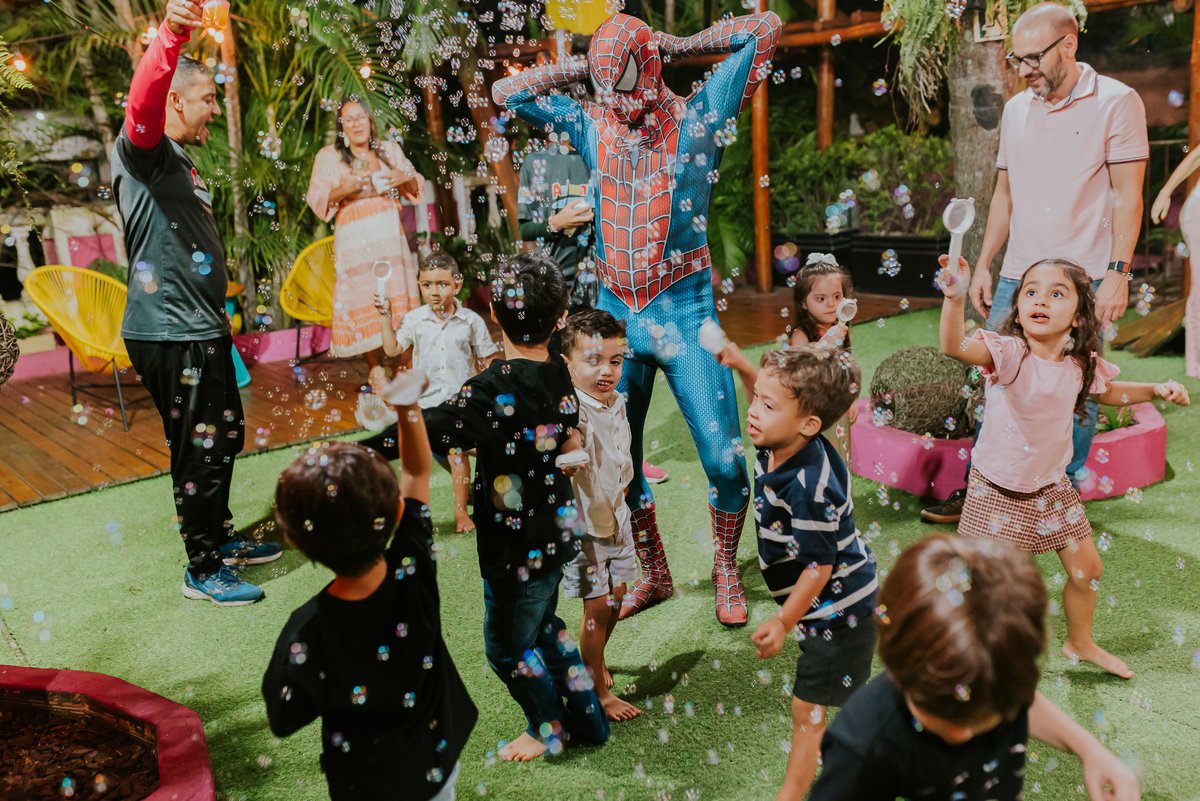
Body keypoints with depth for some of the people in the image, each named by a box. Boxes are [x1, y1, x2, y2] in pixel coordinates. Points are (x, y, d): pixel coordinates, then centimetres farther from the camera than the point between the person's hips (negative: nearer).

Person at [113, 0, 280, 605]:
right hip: (170, 334, -10)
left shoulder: (178, 161, 20)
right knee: (199, 453, -1)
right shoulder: (145, 149, -11)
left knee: (225, 437, 20)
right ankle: (202, 571, 14)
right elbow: (144, 103, -35)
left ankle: (221, 539, 37)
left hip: (200, 329, 10)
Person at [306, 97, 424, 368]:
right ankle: (376, 372, 7)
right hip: (355, 239, -3)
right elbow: (316, 200, -3)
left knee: (398, 295, 0)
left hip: (390, 234, 3)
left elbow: (417, 188, 17)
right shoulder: (329, 157, 2)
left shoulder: (389, 150, 12)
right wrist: (345, 189, -19)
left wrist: (406, 177, -6)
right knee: (364, 299, -3)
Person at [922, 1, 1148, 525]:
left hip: (1084, 280, -5)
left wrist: (1118, 272, -14)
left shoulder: (1116, 102, -3)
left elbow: (1127, 195, -6)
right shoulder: (1016, 109, 12)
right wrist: (982, 264, 13)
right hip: (1016, 278, 5)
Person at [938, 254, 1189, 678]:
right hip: (998, 488, -5)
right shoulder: (1009, 353, -23)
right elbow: (955, 346, -44)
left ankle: (1079, 642, 44)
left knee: (1086, 568, 17)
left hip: (1050, 486, 6)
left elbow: (1108, 392, 19)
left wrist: (1157, 388, 4)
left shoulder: (1080, 365, -5)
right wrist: (955, 298, -61)